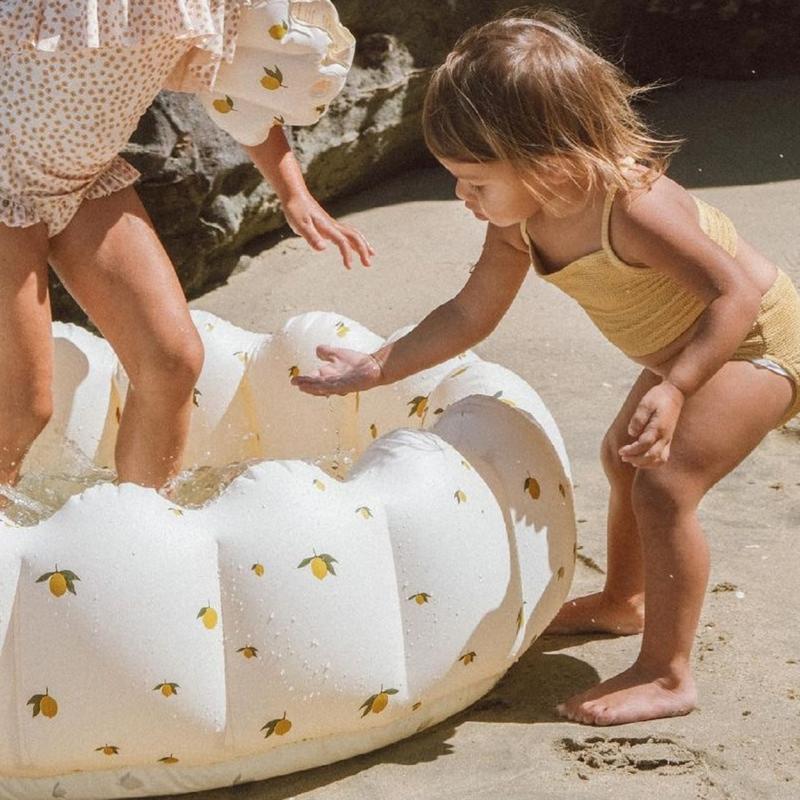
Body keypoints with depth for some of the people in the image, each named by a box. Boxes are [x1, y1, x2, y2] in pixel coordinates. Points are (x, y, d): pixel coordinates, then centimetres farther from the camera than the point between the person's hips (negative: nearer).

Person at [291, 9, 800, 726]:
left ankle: (668, 674, -9)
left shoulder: (631, 209, -36)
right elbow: (470, 315, -1)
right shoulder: (520, 221, -11)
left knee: (665, 485, -20)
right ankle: (624, 601, 47)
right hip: (681, 353, 10)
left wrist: (673, 391, -46)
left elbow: (735, 293, -35)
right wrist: (374, 369, -4)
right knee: (624, 459, 24)